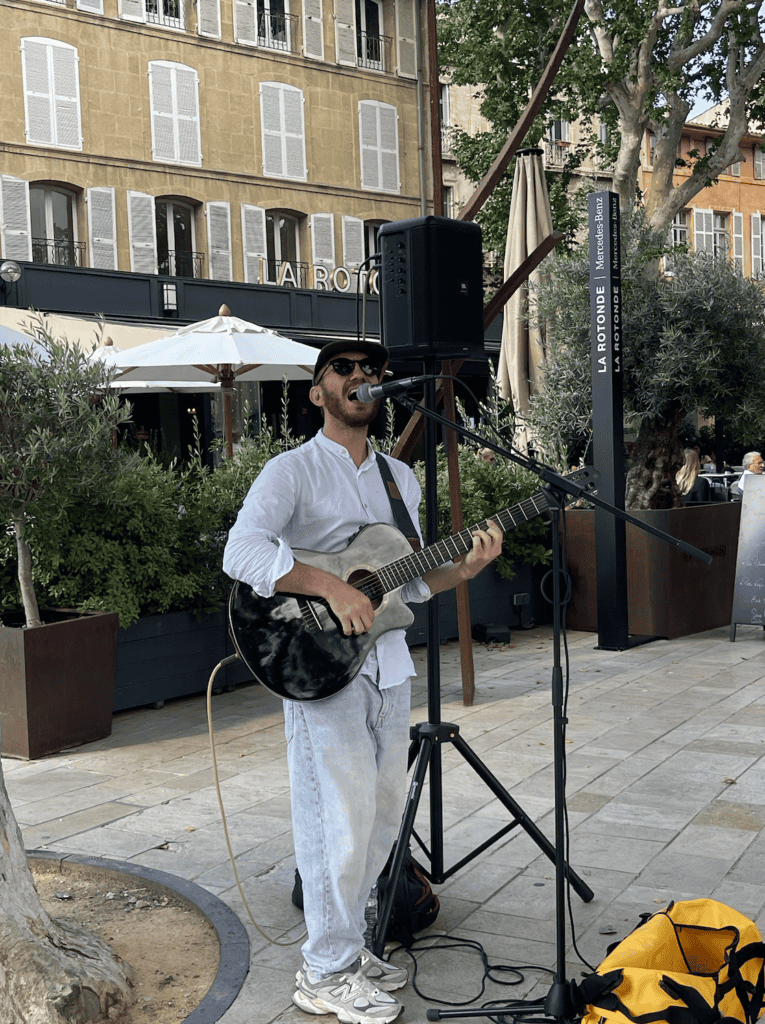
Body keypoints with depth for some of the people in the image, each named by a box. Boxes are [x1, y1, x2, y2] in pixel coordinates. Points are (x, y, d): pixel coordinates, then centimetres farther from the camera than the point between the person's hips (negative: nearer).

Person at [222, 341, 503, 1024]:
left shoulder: (401, 478, 15)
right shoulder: (294, 470, -8)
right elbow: (241, 553, -23)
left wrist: (465, 569, 0)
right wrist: (331, 587, -29)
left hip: (388, 665, 7)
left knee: (383, 818, 15)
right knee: (341, 822, -3)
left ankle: (348, 943, 32)